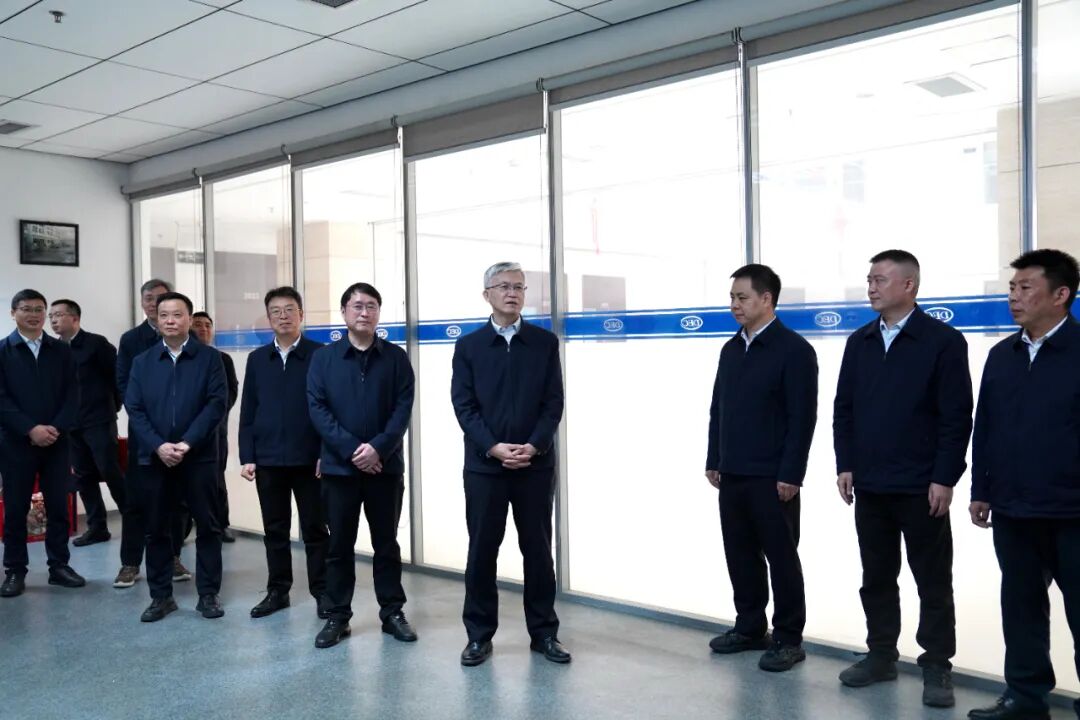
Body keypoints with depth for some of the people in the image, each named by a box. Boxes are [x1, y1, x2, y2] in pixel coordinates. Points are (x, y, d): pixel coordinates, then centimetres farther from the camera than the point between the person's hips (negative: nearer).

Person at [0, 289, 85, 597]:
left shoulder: (61, 350, 8)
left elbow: (72, 394, 3)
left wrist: (56, 428, -12)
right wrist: (30, 429, -16)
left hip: (56, 441, 2)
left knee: (58, 506, 6)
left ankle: (59, 566, 16)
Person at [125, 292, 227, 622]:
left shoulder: (209, 358, 1)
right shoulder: (142, 362, 9)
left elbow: (217, 403, -8)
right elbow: (134, 409, 2)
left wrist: (188, 443, -16)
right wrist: (158, 446, -12)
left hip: (199, 457, -2)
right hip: (153, 458, 3)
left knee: (208, 526, 3)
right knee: (156, 529, 8)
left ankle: (208, 594, 14)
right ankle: (160, 596, 20)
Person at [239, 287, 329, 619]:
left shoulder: (319, 355, -1)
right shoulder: (257, 359, 10)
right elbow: (247, 412, 9)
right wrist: (247, 456, 2)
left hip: (309, 459, -3)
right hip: (268, 460, 3)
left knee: (315, 529, 5)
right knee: (274, 530, 11)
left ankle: (322, 592, 14)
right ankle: (277, 590, 23)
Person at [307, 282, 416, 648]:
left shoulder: (395, 357, 4)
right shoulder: (323, 357, 5)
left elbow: (404, 407, -3)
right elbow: (317, 408, -3)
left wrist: (378, 448, -16)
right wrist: (351, 449, -14)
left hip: (385, 465, 0)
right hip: (339, 465, 0)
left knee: (386, 542, 9)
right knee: (339, 543, 7)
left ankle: (392, 613, 19)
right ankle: (337, 616, 18)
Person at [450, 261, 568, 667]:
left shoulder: (545, 343, 6)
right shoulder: (468, 346, 5)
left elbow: (554, 402, 1)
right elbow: (463, 406, -2)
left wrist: (534, 446, -13)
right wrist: (493, 447, -14)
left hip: (536, 464, 1)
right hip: (484, 465, 0)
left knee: (538, 549, 7)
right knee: (481, 551, 5)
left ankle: (544, 633, 18)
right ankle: (479, 635, 16)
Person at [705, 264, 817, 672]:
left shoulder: (794, 349, -8)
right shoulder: (731, 350, 13)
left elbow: (802, 417, -12)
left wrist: (790, 474, -16)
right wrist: (714, 462, 10)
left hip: (772, 478, -6)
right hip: (732, 475, 7)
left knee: (781, 557, 4)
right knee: (740, 555, 12)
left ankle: (788, 639, 15)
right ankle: (750, 627, 26)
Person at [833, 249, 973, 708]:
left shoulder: (944, 341, -6)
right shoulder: (859, 342, 9)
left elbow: (957, 416, -9)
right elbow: (843, 409, 11)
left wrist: (944, 479, -13)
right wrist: (845, 465, 4)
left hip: (921, 488, -5)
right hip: (869, 485, 5)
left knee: (933, 582, 6)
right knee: (876, 579, 13)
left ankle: (936, 667, 17)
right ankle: (881, 656, 25)